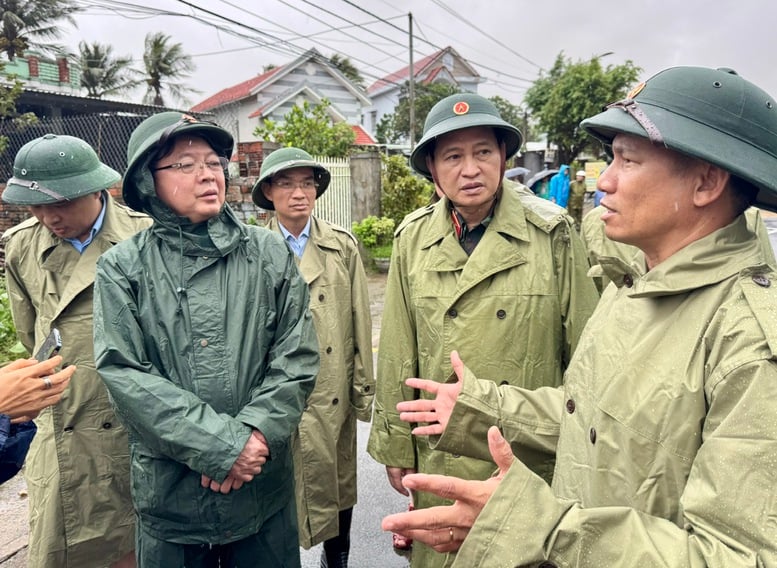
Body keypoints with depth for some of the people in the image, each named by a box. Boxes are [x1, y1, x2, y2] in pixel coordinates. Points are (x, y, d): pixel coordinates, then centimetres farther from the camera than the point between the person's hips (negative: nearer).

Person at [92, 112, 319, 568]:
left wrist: (256, 434, -16)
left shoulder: (269, 253, -1)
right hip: (169, 491, 0)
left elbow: (298, 358, -4)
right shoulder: (122, 268, -4)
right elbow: (124, 374, -11)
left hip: (264, 484, 1)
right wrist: (222, 444, -18)